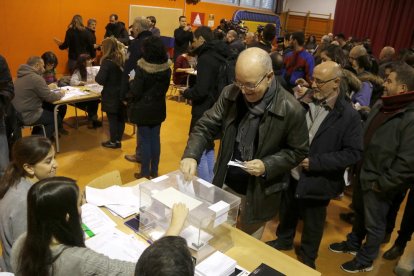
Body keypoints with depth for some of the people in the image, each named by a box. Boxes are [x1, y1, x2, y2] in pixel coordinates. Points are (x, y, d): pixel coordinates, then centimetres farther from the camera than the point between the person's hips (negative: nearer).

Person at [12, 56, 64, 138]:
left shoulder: (21, 77, 11)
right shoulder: (36, 78, -18)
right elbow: (50, 97, -16)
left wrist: (48, 87, 10)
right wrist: (60, 93, 2)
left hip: (18, 114, 9)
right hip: (28, 116, -9)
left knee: (48, 111, 27)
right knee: (56, 118, 9)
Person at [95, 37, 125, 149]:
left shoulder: (107, 61, -17)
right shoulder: (123, 58, 3)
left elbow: (100, 80, -19)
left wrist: (97, 76, 0)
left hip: (111, 96, -6)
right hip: (122, 93, 6)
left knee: (112, 119, 5)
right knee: (121, 117, 13)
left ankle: (113, 142, 16)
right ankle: (118, 140, 24)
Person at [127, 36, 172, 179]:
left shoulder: (142, 68, -20)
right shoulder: (166, 68, -2)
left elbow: (135, 92, -16)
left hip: (143, 109, -5)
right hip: (158, 108, 5)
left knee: (145, 141, 4)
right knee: (155, 139, 13)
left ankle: (145, 173, 13)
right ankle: (154, 171, 23)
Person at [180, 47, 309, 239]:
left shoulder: (291, 110, -20)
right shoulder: (230, 94, -10)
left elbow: (298, 151, -9)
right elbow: (206, 126, -5)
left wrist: (267, 166, -23)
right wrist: (191, 155, -23)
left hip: (258, 192, -3)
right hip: (224, 184, 3)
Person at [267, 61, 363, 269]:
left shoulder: (349, 115, -16)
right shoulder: (304, 102, -5)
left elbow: (353, 153, -16)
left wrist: (315, 161, -22)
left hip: (317, 181, -3)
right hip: (291, 173, 4)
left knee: (312, 223, 19)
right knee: (286, 213, 25)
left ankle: (307, 257, 45)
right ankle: (284, 240, 53)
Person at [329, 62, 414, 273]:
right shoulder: (380, 105, 1)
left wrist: (382, 183, -16)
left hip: (378, 182, -7)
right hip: (363, 173, 7)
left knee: (374, 223, 14)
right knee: (360, 212, 26)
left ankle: (365, 260, 35)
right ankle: (353, 244, 49)